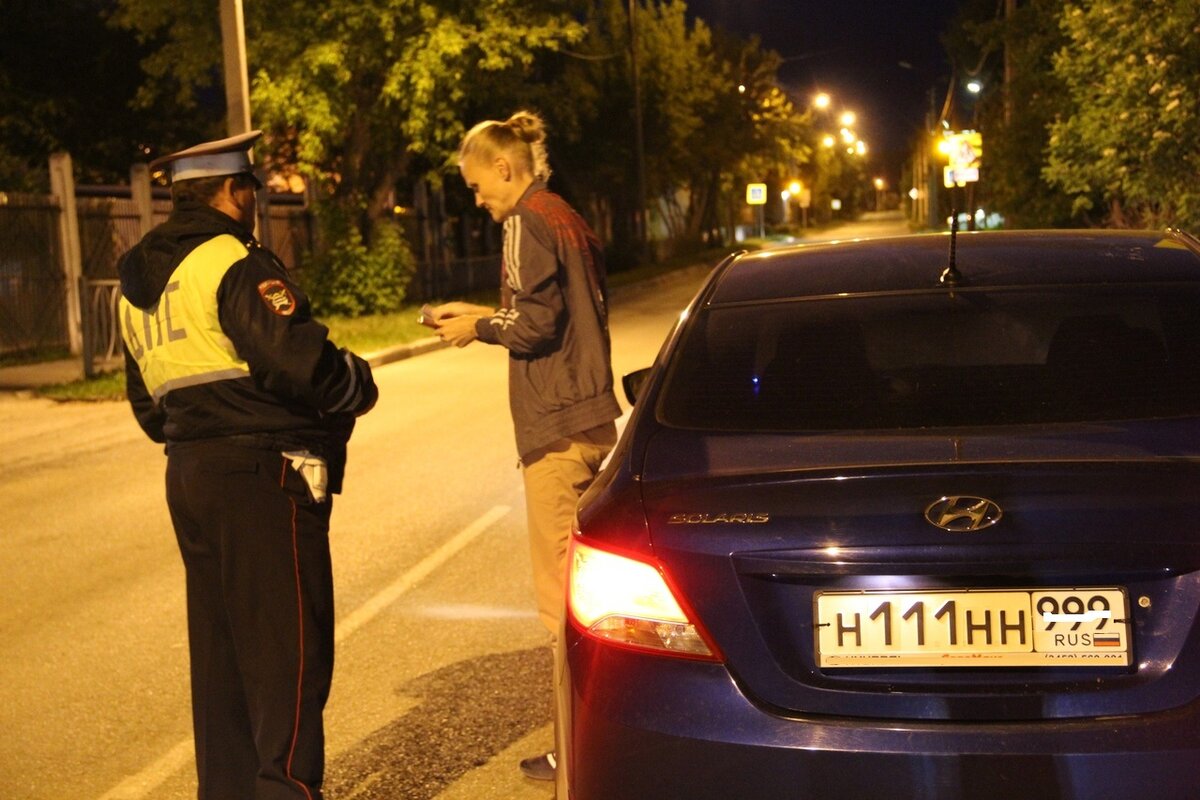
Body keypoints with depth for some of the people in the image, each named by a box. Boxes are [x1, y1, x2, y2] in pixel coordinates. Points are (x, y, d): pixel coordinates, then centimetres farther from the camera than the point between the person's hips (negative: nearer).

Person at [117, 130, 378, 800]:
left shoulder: (138, 285, 17)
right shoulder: (235, 264, -12)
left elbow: (147, 402, 20)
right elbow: (298, 360, -22)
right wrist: (358, 385, -5)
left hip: (189, 475, 9)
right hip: (263, 474, -9)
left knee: (221, 652, 15)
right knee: (287, 652, -4)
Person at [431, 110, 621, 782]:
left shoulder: (527, 222, -10)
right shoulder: (569, 220, 17)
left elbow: (536, 323, -18)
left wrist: (481, 327, -2)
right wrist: (489, 316, 16)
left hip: (557, 426, -10)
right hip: (593, 418, 10)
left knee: (561, 592, -3)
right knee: (581, 582, 18)